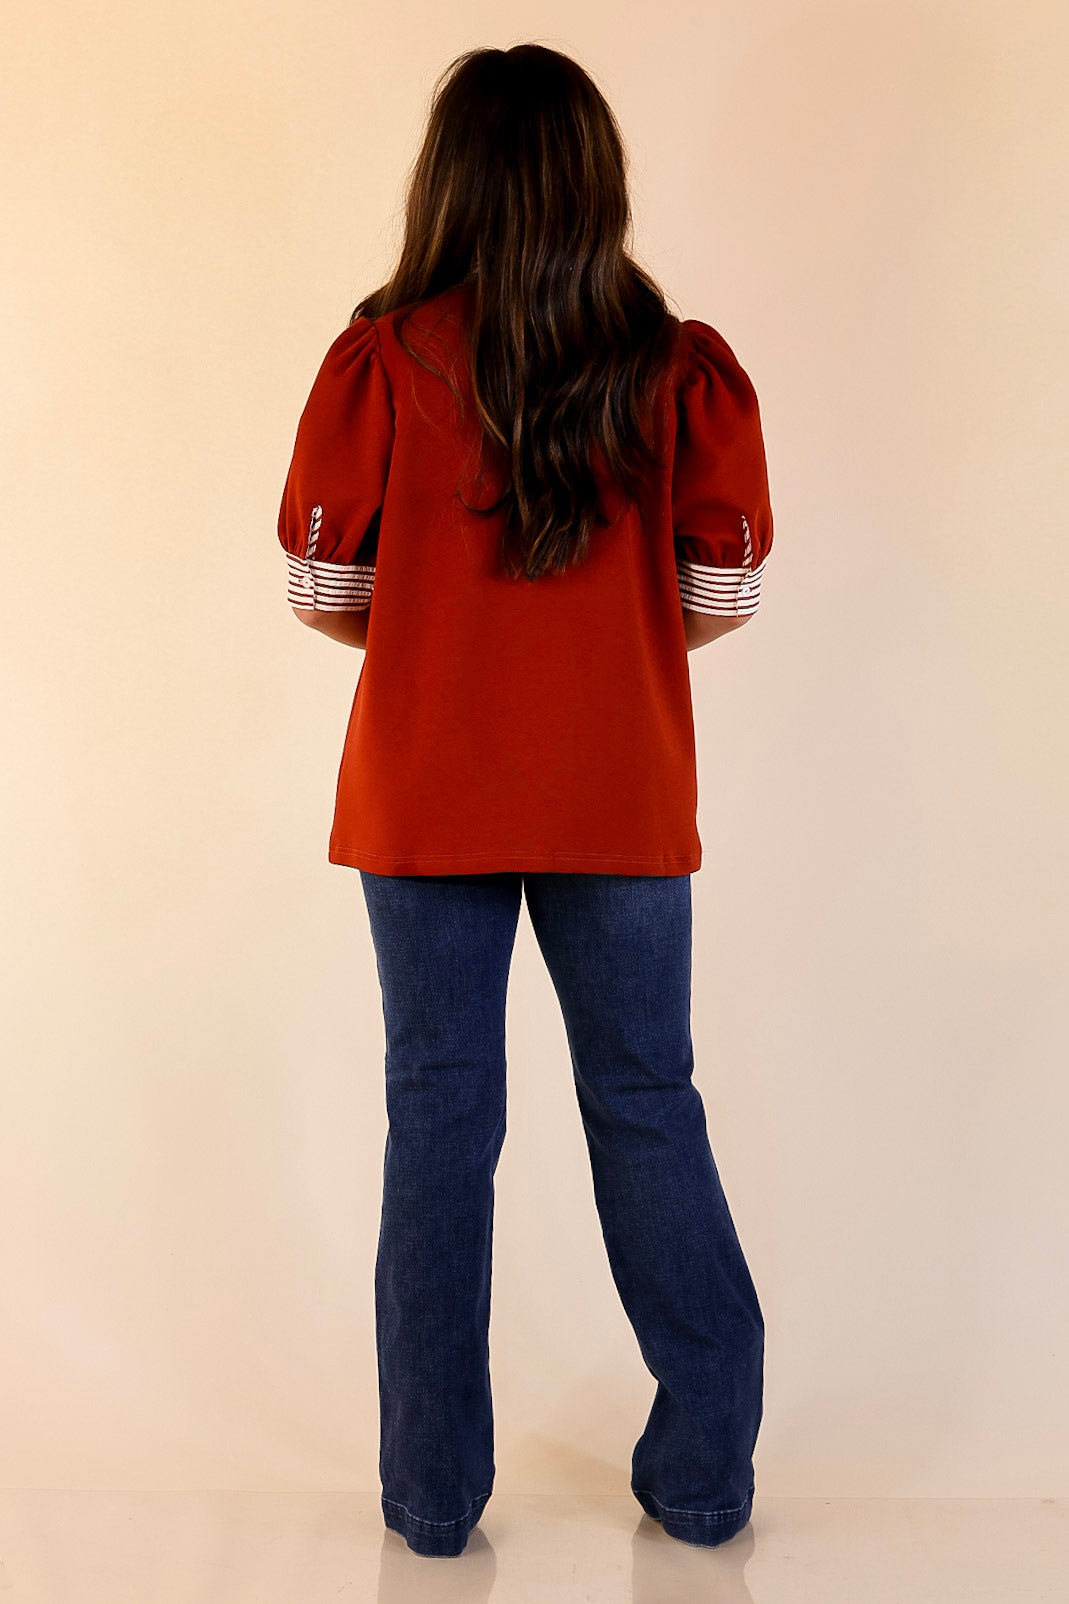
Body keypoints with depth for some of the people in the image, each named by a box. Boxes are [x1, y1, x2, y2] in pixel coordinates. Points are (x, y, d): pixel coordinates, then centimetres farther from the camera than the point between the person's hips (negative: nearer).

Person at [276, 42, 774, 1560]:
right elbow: (726, 594, 0)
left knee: (440, 1111, 9)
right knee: (648, 1106, 12)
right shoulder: (688, 366, -4)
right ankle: (705, 1472, 22)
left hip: (427, 794, 0)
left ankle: (433, 1487, 19)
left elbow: (323, 589, -2)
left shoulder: (381, 359, -7)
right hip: (623, 797, 1)